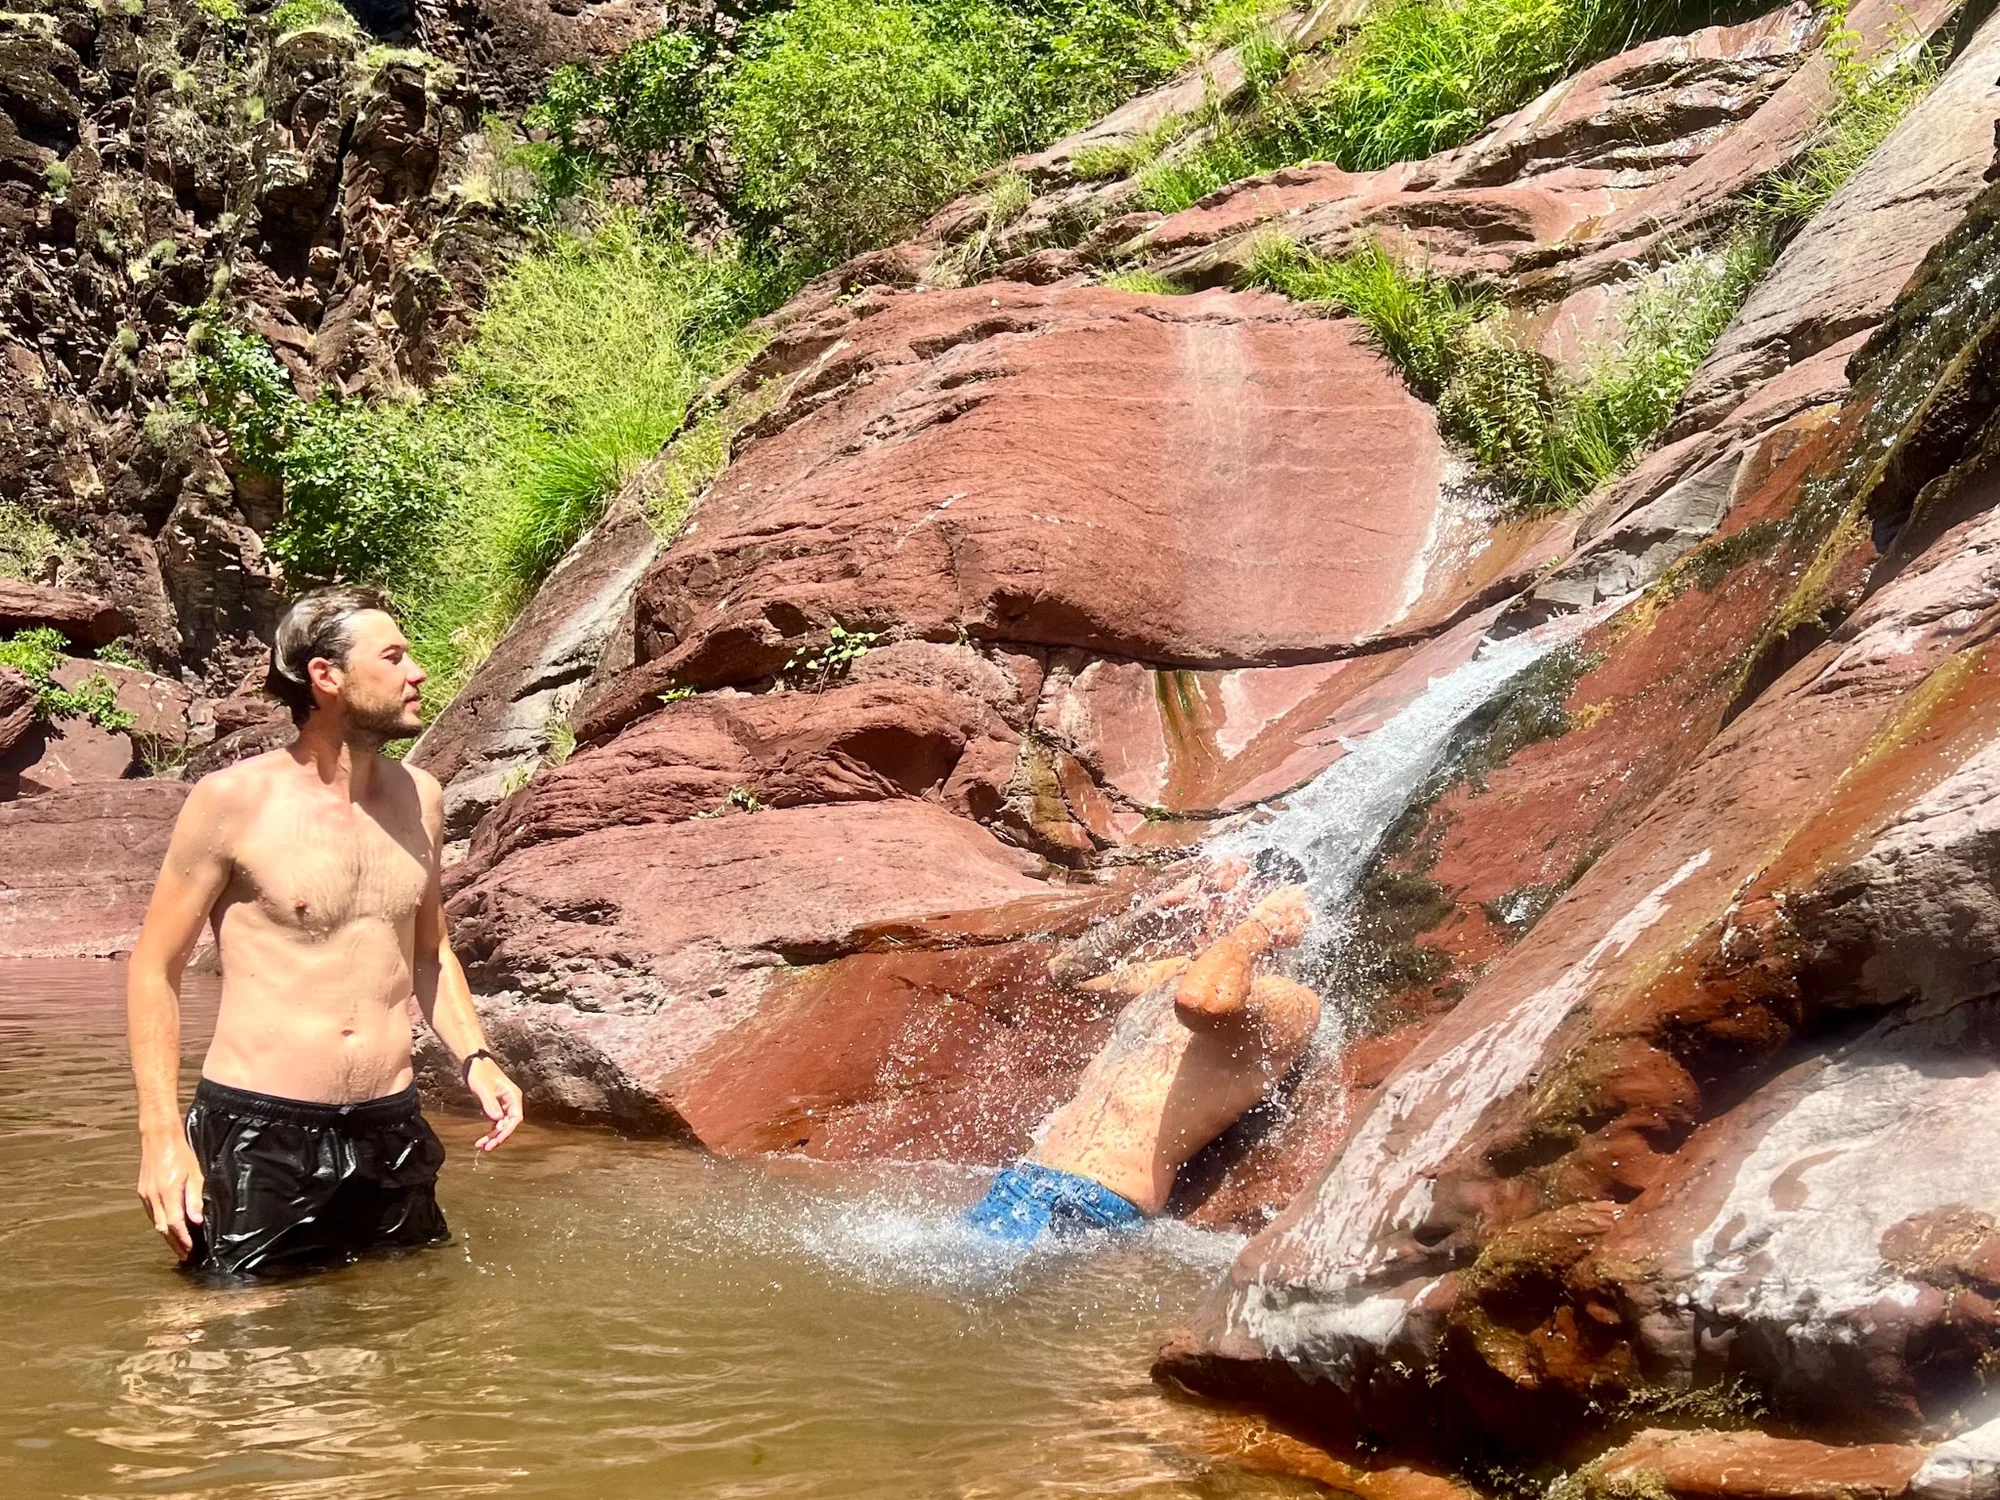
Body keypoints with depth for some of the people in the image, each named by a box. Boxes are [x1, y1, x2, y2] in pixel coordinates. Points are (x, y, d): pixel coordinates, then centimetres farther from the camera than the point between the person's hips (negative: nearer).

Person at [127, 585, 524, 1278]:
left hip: (390, 1132, 5)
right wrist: (161, 1133, -11)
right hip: (256, 1136, -5)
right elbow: (154, 968, -3)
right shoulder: (234, 800, -8)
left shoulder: (419, 797, 9)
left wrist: (474, 1059, 6)